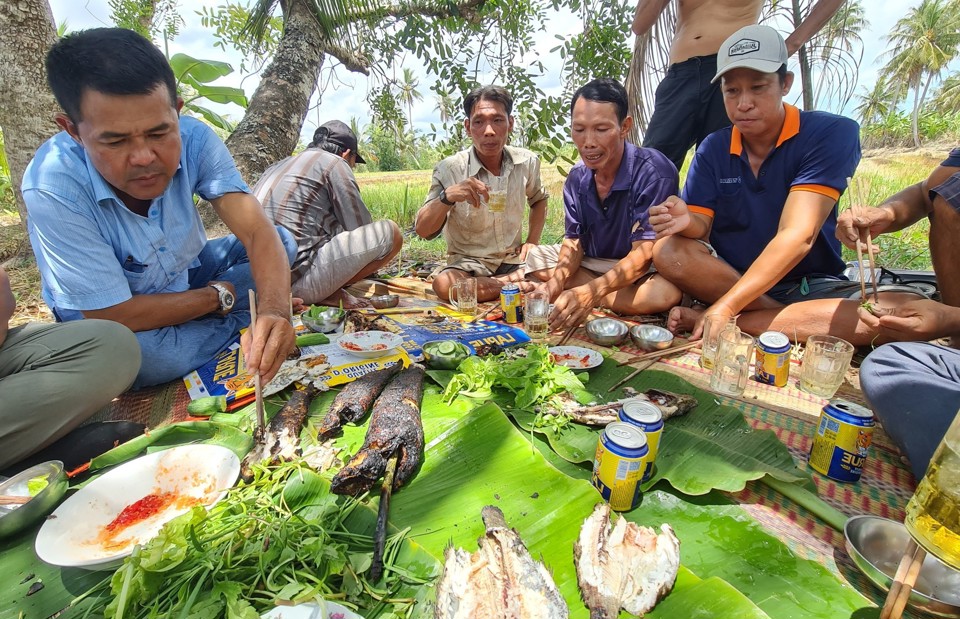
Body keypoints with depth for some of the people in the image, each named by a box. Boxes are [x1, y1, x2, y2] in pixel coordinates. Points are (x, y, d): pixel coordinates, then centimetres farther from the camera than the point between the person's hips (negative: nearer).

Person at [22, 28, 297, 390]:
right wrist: (220, 295, -20)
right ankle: (245, 322, -12)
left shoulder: (195, 139, -24)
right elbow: (115, 317, -28)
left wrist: (275, 309, -50)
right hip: (103, 317, -2)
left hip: (188, 273, 3)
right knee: (121, 353, -36)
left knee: (284, 241, -11)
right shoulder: (53, 189, -31)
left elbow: (259, 232, -32)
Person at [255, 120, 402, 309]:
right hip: (299, 279, -9)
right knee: (389, 233, -3)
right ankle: (328, 293, -4)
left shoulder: (277, 166, 24)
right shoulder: (333, 162, 2)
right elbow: (359, 228, 0)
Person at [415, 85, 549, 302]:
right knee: (444, 284, -34)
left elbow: (538, 199, 19)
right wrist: (447, 197, -33)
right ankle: (518, 284, -15)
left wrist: (532, 241, 4)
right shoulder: (449, 169, -13)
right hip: (468, 263, -1)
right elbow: (422, 230, -15)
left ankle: (487, 286, -8)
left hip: (513, 259, 2)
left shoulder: (527, 162, -4)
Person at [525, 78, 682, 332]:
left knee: (665, 293, -39)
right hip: (594, 264, 6)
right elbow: (573, 241, -2)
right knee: (535, 256, -4)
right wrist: (560, 278, -25)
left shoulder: (654, 171, -23)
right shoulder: (577, 177, -3)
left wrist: (592, 291, -44)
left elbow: (644, 254, -28)